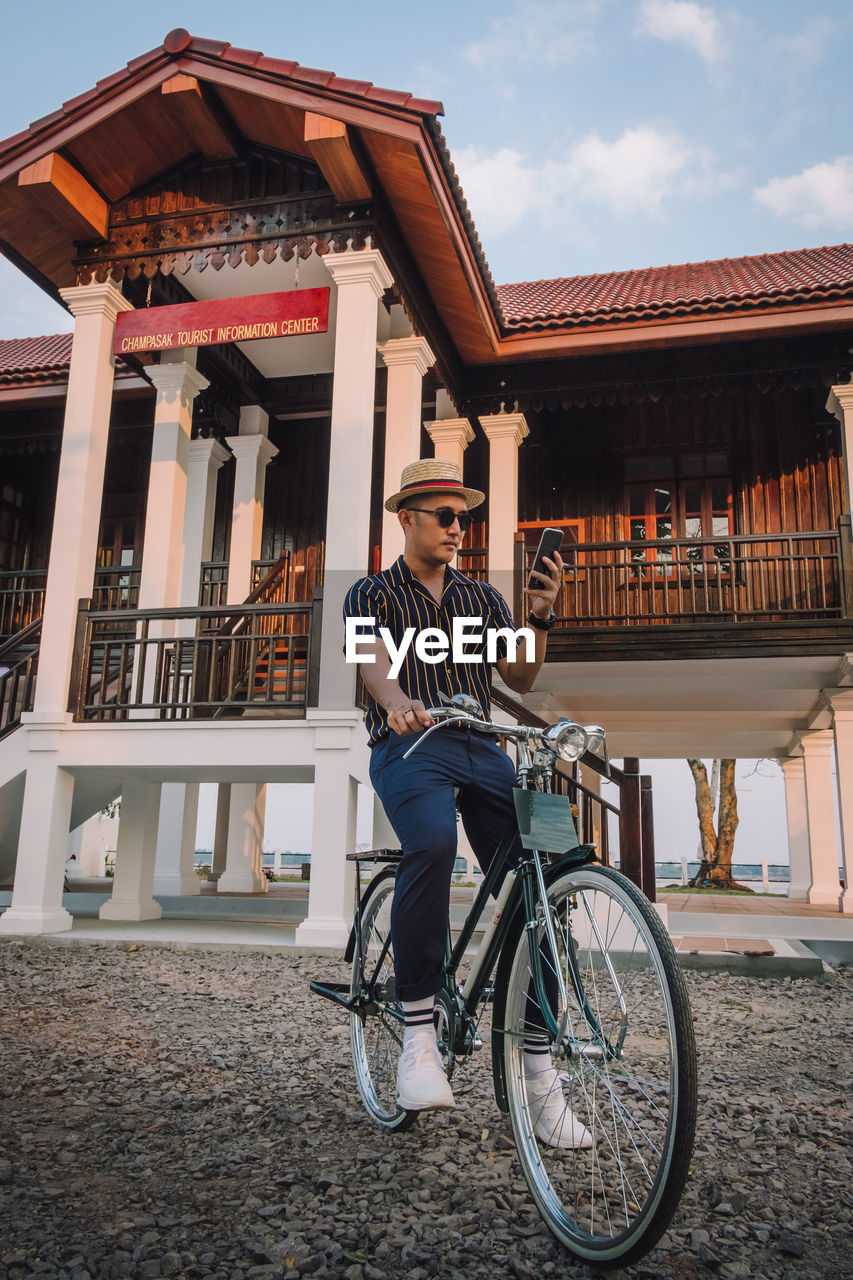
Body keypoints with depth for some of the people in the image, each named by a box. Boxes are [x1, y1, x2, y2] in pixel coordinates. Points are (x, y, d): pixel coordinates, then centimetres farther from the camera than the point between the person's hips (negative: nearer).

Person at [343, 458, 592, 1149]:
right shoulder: (374, 593, 10)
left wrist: (541, 614, -5)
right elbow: (373, 660, -11)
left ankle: (539, 1071, -2)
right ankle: (419, 1030, -22)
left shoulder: (482, 597, 22)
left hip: (481, 748, 4)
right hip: (409, 747, -3)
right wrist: (399, 702, -34)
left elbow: (520, 678, 12)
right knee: (433, 844, -35)